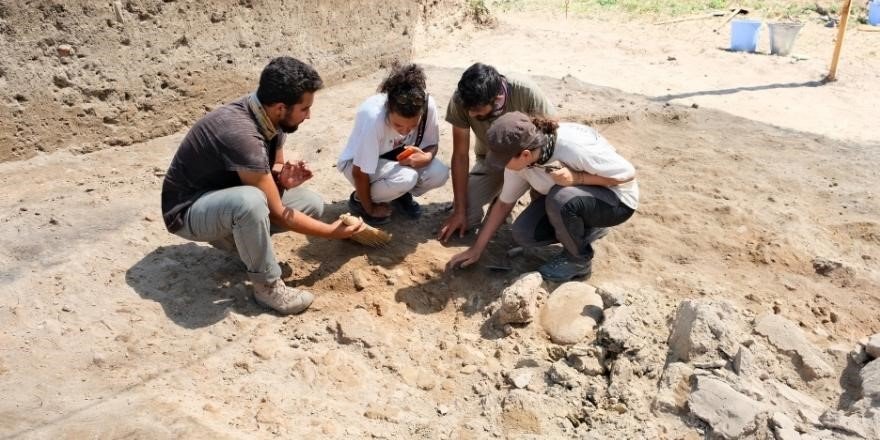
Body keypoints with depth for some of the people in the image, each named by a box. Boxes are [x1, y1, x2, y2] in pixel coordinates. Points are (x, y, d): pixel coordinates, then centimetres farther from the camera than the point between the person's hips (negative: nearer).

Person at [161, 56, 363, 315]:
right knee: (250, 200, -40)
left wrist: (284, 179, -19)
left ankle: (232, 234, 7)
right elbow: (277, 213, -27)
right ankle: (267, 285, -17)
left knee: (312, 205, -4)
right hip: (187, 211, -8)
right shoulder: (241, 134, -34)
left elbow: (275, 166, 7)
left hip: (229, 198, 8)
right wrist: (332, 232, -15)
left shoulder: (271, 117, -10)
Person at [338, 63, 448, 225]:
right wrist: (370, 209, -16)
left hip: (396, 158, 5)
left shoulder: (428, 105, -26)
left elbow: (432, 145, -7)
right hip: (357, 162, -4)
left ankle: (399, 193, 9)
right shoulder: (374, 117, -39)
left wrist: (426, 157, -30)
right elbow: (359, 173, -28)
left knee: (439, 173, -21)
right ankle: (359, 199, -4)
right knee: (406, 177, -33)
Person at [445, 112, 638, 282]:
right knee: (523, 233, -13)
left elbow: (628, 173, -25)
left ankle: (579, 260, -8)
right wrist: (476, 249, -3)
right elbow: (504, 203, -3)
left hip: (617, 199, -6)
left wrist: (576, 178, -36)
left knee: (560, 198, -35)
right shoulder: (518, 160, -16)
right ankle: (588, 228, 10)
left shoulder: (574, 147, -36)